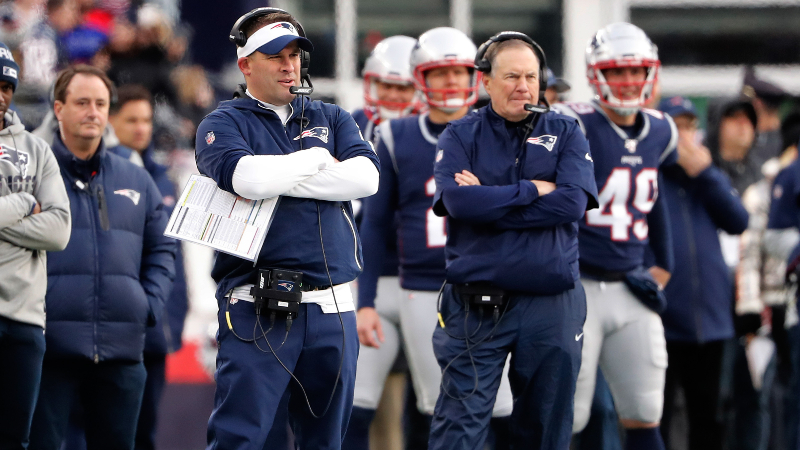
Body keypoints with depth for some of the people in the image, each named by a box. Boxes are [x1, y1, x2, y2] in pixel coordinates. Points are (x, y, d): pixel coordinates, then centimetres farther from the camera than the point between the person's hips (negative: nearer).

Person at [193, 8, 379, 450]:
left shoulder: (330, 119, 17)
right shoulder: (223, 124, 5)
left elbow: (365, 177, -3)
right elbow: (247, 177, -18)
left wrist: (277, 180, -9)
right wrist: (317, 160, -3)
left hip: (332, 309, 4)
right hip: (257, 308, -4)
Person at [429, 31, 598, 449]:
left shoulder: (565, 133, 7)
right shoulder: (461, 136, 4)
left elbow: (573, 203, -10)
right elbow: (458, 201, -14)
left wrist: (490, 202, -11)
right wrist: (532, 190, -9)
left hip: (551, 304, 2)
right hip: (476, 303, -1)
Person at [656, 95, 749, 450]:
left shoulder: (710, 178, 14)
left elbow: (738, 222, 0)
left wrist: (704, 172, -8)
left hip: (709, 318, 5)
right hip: (659, 322, -5)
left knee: (708, 420, 12)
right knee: (655, 420, -1)